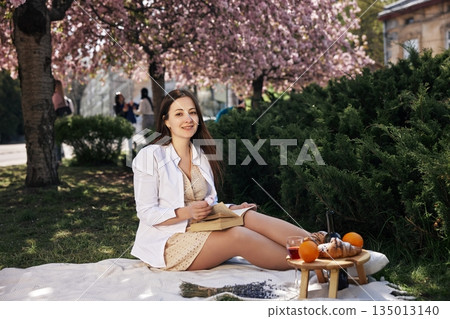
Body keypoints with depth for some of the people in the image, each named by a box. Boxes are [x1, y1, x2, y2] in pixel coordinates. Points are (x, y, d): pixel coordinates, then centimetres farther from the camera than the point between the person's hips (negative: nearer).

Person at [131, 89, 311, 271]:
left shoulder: (202, 156, 13)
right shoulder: (150, 156, -6)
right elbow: (146, 213, -10)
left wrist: (233, 208, -4)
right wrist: (187, 212, -25)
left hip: (200, 233, 6)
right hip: (166, 244, -5)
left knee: (249, 217, -23)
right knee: (239, 236, -29)